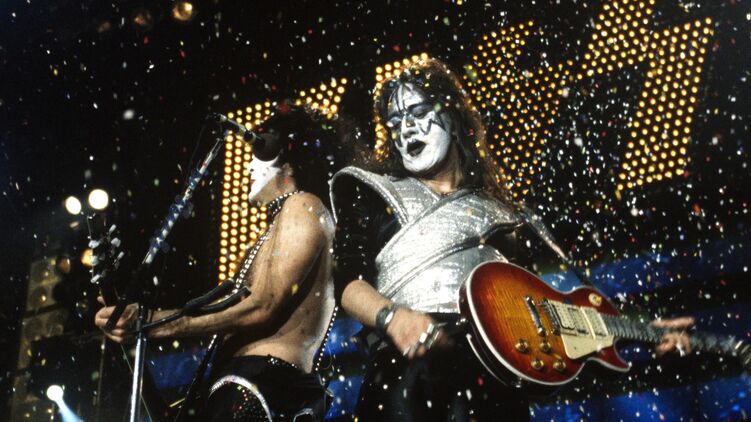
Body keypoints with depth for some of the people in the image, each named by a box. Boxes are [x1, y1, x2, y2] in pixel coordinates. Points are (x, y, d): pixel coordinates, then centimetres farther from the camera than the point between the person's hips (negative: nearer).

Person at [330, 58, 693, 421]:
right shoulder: (373, 193, 17)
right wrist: (391, 316, -18)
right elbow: (348, 279, 5)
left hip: (497, 376, 2)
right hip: (408, 368, -2)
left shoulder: (499, 212, 25)